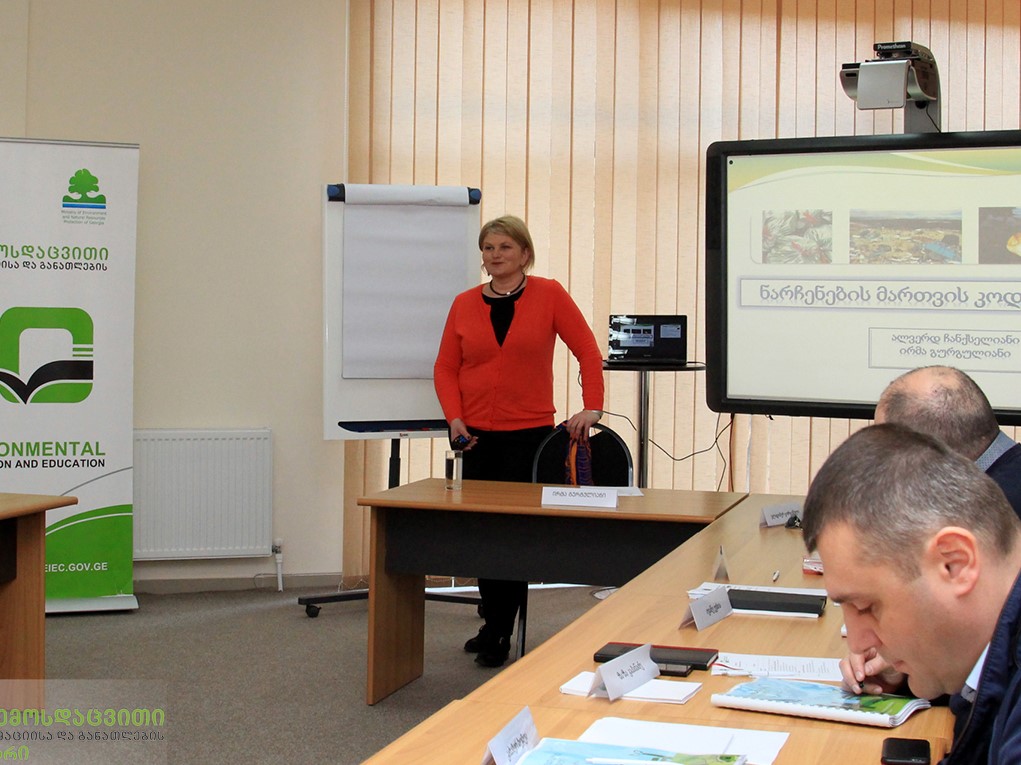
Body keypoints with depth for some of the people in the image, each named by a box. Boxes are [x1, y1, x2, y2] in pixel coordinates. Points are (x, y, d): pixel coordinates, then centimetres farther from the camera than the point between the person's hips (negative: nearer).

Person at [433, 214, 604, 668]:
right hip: (477, 436, 3)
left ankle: (499, 634, 9)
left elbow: (588, 352, -4)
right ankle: (494, 622, 26)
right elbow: (446, 368, 6)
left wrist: (592, 408, -12)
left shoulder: (548, 295, -2)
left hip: (529, 432, -3)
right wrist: (455, 417, -8)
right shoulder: (465, 305, 6)